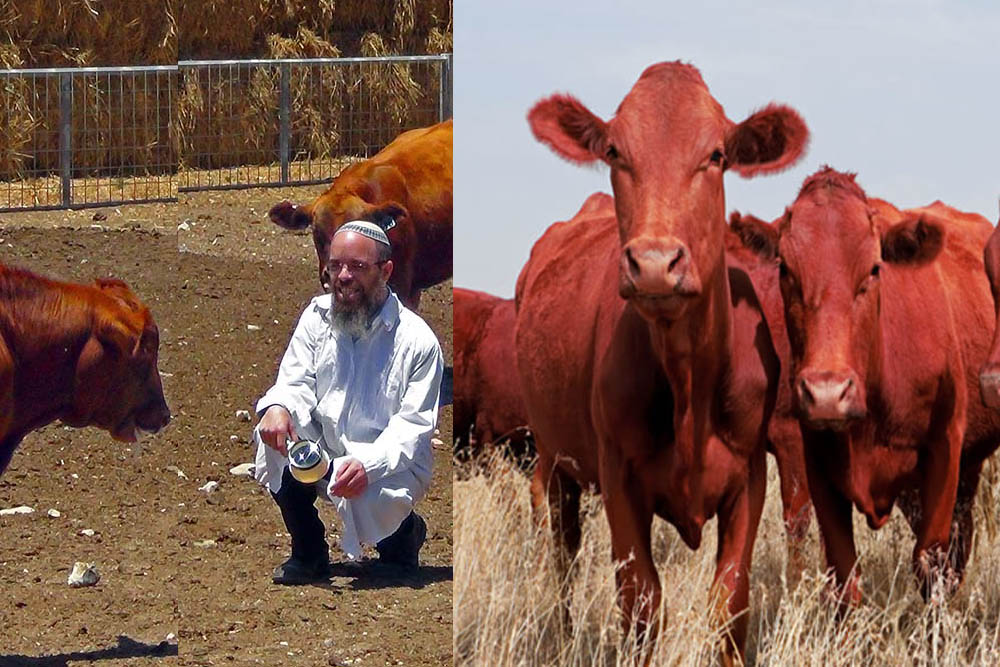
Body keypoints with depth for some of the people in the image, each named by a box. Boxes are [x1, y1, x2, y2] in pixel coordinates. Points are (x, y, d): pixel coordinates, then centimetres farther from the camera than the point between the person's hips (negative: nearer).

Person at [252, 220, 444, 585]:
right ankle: (309, 555, -6)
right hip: (325, 454, 4)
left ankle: (405, 530, 8)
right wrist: (277, 407, -28)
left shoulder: (418, 341, -12)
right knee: (276, 433, -25)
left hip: (390, 463, -4)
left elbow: (413, 426, -15)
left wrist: (368, 465, -34)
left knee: (365, 504, -35)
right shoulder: (318, 315, 2)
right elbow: (295, 381, -1)